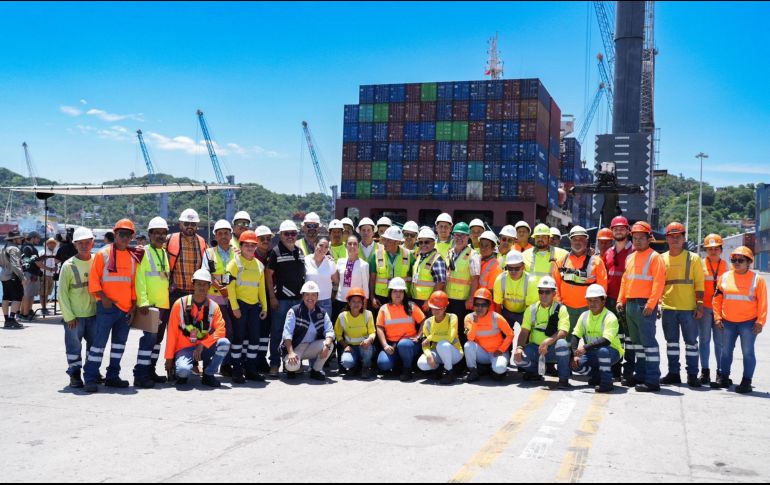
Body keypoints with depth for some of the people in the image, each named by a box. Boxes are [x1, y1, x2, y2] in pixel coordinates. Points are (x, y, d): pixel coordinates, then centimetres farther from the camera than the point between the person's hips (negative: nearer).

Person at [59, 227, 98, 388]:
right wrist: (69, 316, -9)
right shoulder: (69, 265, -7)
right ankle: (75, 375, 15)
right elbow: (62, 292, -5)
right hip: (74, 316, -3)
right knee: (74, 346, 2)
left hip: (94, 313, 3)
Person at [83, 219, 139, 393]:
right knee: (99, 341, -7)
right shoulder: (103, 254, -4)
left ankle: (113, 376, 19)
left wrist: (133, 305, 9)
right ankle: (90, 378, -2)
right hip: (107, 306, -6)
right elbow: (93, 279, -6)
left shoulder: (132, 257, 12)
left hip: (125, 308, 6)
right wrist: (103, 297, -15)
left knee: (119, 342, 10)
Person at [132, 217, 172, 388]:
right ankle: (140, 375, -9)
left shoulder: (166, 253, 16)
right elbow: (139, 279, -12)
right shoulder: (144, 252, -5)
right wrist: (143, 301, -20)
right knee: (150, 337, -12)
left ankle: (150, 371, 20)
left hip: (165, 303, 7)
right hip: (150, 304, -7)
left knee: (158, 338, 11)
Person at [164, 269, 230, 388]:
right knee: (183, 370, -34)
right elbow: (172, 333, -4)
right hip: (184, 348, -3)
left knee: (224, 343, -25)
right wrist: (169, 358, -4)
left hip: (205, 348, 3)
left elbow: (220, 330, -9)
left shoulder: (213, 306, 0)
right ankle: (182, 374, 7)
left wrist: (202, 345, -21)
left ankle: (208, 375, -6)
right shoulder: (180, 304, -5)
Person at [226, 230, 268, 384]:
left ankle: (251, 369, 15)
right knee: (239, 336, -3)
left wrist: (264, 307, 11)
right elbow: (230, 286, -9)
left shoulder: (259, 264, 14)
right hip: (240, 303, -5)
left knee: (255, 336, 5)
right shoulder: (235, 262, -3)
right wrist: (235, 307, -15)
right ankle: (236, 370, 5)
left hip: (255, 305, 5)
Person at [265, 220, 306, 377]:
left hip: (298, 299, 6)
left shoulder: (300, 251, 14)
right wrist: (272, 297, -11)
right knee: (277, 332, 0)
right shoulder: (276, 252, -4)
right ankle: (274, 364, 7)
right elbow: (268, 274, -6)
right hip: (280, 299, -5)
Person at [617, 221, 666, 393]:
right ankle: (640, 375, 23)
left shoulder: (654, 257, -6)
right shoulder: (631, 257, 17)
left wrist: (650, 304, -20)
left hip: (645, 305, -8)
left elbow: (658, 282, -14)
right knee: (637, 341, 14)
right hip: (630, 304, 8)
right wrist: (621, 300, 12)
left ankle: (652, 380, -7)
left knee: (648, 341, -8)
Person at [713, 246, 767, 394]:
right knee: (726, 350, 12)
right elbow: (717, 298, 8)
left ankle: (746, 381, 8)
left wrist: (760, 322, -10)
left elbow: (762, 303, -5)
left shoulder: (757, 279, -4)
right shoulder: (725, 277, 4)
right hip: (728, 322, 4)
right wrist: (718, 317, 3)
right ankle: (724, 377, 25)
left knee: (748, 352, 0)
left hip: (748, 322, -3)